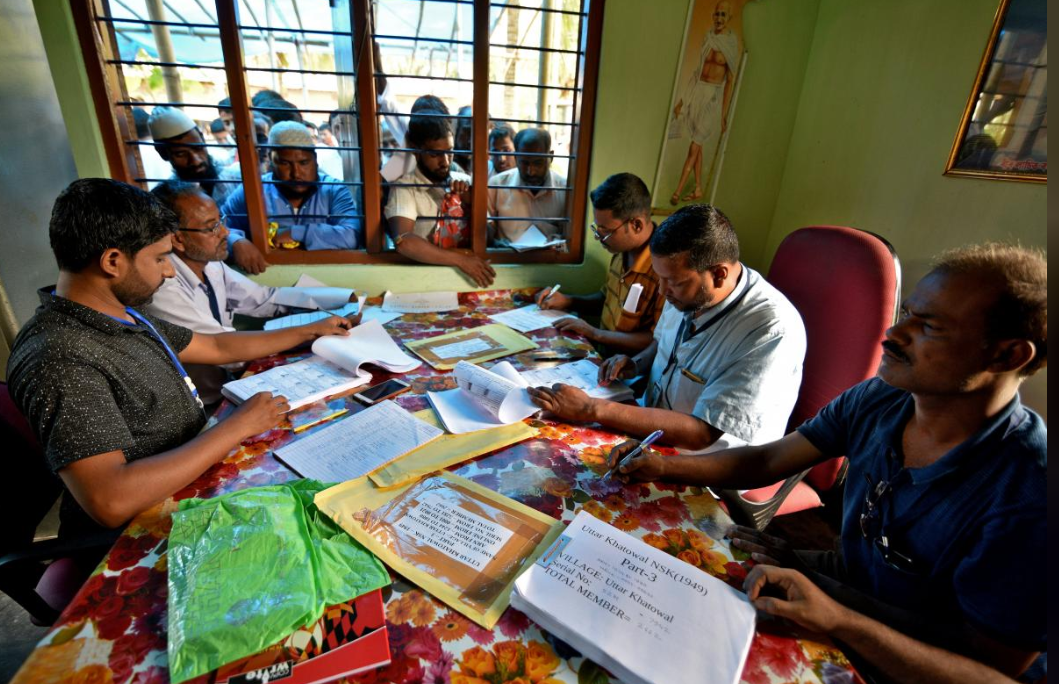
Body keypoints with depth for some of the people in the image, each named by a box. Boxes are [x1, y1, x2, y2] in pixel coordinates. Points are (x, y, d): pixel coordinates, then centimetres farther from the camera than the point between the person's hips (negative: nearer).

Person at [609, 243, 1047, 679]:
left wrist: (817, 584, -26)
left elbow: (998, 658, -23)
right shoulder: (876, 400, -13)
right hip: (845, 577, 5)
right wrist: (663, 467, -18)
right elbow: (768, 461, -6)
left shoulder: (1027, 494, -30)